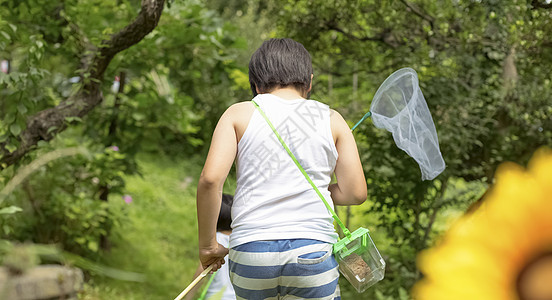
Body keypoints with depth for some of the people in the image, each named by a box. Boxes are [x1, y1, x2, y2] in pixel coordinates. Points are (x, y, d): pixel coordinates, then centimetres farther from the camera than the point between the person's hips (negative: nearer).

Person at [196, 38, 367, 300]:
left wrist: (207, 244, 4)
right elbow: (355, 193, 5)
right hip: (314, 250, 0)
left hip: (249, 251, 1)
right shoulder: (331, 120, 8)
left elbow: (210, 179, -6)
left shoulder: (239, 114, 6)